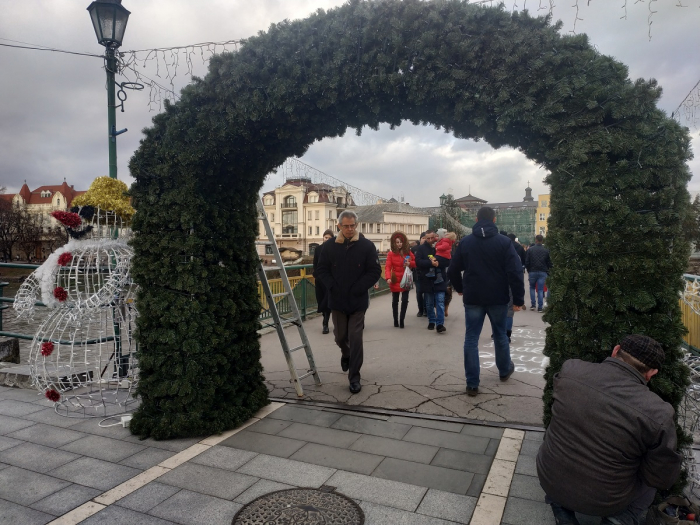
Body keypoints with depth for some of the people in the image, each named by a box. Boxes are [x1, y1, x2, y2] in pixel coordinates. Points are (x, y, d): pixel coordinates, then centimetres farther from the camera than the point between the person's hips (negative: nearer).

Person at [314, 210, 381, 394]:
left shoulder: (367, 245, -6)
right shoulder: (329, 246, 0)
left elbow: (375, 271, -6)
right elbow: (321, 269, 4)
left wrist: (358, 289, -13)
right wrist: (332, 286, -9)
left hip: (358, 301, -2)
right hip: (337, 300, 2)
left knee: (355, 339, -3)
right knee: (340, 336, 15)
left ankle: (354, 377, 8)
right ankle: (346, 354, 49)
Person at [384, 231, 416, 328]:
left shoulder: (408, 252, 3)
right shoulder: (391, 254, -6)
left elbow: (416, 263, 9)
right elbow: (387, 267, -14)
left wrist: (410, 263, -13)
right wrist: (388, 278, -30)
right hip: (395, 280, -2)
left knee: (405, 300, -3)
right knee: (395, 301, 9)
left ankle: (401, 320, 8)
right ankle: (395, 320, 21)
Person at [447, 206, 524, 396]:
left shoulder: (465, 242, 1)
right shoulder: (504, 242, -6)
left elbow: (453, 270, 4)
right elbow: (515, 272, -12)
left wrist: (460, 288, 21)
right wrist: (518, 299, -6)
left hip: (473, 298, 0)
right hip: (498, 298, 0)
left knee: (471, 339, 3)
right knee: (500, 335, 19)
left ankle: (472, 384, 1)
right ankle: (505, 370, 40)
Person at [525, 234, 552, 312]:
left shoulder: (530, 249, -6)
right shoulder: (546, 250, -1)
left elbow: (526, 262, -5)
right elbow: (549, 263, 2)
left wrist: (529, 270, 10)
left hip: (532, 271, 0)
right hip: (543, 272, 1)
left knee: (532, 288, 16)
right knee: (540, 290, 3)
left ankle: (532, 305, 11)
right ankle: (540, 307, 1)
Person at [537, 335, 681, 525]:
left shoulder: (570, 369, -16)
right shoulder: (657, 414, -23)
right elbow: (662, 479, -9)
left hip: (549, 481, 2)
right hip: (602, 503, -1)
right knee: (652, 477, 24)